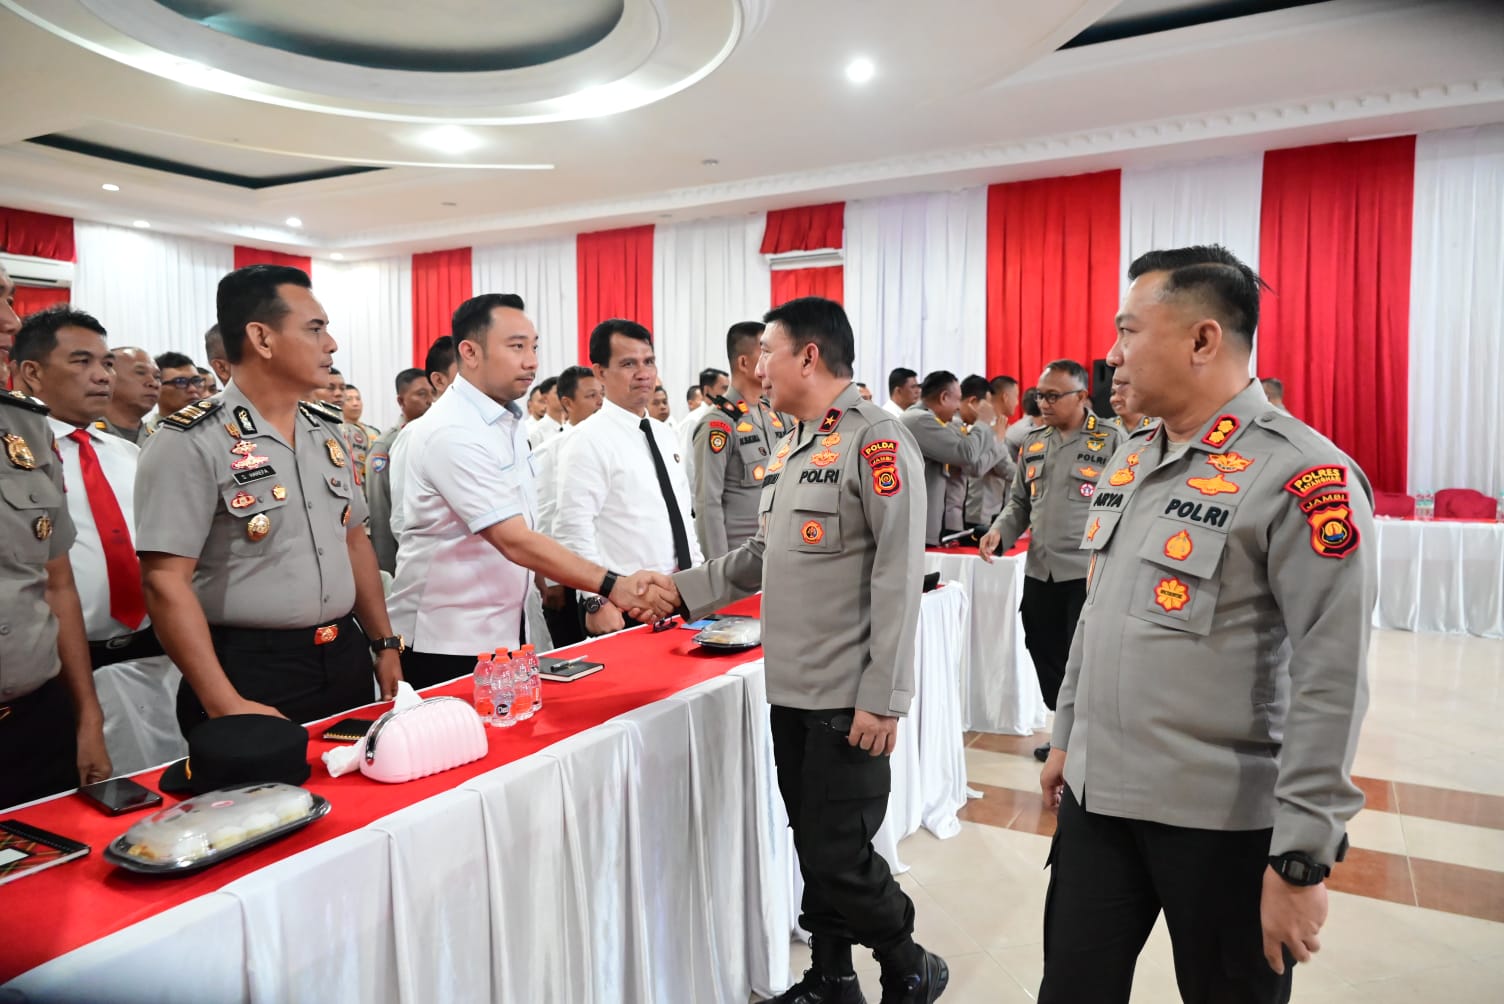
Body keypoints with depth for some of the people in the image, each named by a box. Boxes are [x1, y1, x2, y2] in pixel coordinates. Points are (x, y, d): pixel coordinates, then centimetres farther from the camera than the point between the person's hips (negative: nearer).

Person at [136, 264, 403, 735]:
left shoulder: (327, 431, 9)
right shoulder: (191, 443, -13)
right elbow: (165, 582, -16)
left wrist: (384, 643, 11)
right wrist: (225, 705, -21)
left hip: (345, 661, 7)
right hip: (250, 673, -6)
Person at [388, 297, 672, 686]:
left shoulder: (507, 420, 7)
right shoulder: (452, 432, -21)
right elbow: (514, 541, -27)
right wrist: (612, 585, -30)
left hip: (500, 633, 8)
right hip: (446, 643, -8)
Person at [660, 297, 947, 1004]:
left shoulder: (876, 440, -13)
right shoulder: (788, 448, 13)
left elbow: (898, 577, -17)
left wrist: (882, 696, -19)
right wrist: (681, 591, 16)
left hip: (848, 698, -7)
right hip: (790, 686, 8)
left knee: (838, 854, 0)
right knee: (811, 845, 16)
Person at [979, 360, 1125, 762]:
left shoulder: (1111, 439, -4)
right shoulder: (1033, 442, 11)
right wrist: (1001, 530, -2)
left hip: (1089, 572, -5)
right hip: (1038, 572, 6)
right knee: (1047, 658, 13)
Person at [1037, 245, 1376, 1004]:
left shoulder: (1303, 477, -16)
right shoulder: (1128, 464, 8)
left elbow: (1332, 682, -19)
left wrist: (1301, 858, -18)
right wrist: (1066, 737, 18)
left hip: (1223, 819, -6)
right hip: (1097, 794, 6)